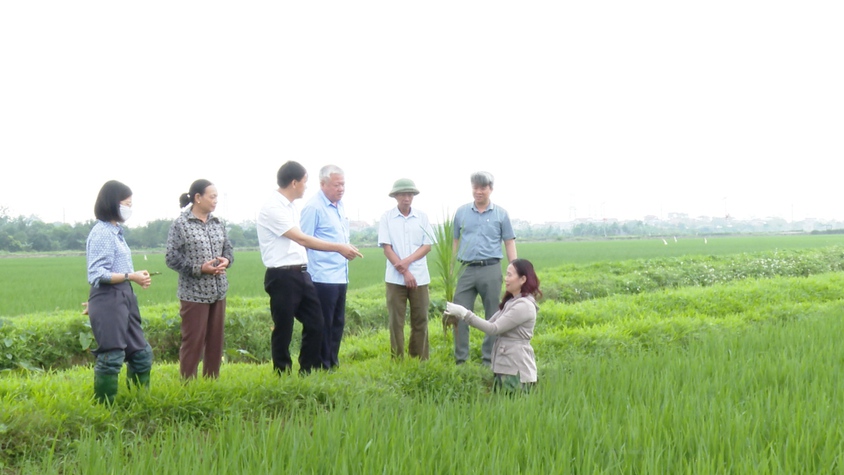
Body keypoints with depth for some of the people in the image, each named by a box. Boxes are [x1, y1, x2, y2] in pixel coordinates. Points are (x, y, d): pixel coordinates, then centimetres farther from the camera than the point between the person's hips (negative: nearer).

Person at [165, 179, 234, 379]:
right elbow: (172, 258, -11)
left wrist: (226, 260, -6)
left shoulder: (218, 223, 8)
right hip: (194, 294, -6)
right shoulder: (180, 224, -8)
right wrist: (200, 268, -19)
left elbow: (228, 248, 17)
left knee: (215, 340, 11)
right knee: (193, 342, -2)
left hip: (218, 292, 6)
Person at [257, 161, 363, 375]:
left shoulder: (291, 206, 13)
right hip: (282, 277, -9)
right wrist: (339, 248, -16)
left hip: (301, 274, 9)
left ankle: (308, 373, 21)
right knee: (283, 331, 2)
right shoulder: (273, 208, -15)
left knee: (315, 324, 11)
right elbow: (302, 239, -18)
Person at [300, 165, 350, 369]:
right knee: (323, 326, -1)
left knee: (338, 323, 14)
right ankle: (322, 367, 8)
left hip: (341, 276, 8)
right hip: (323, 278, -8)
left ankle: (333, 364, 24)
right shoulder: (314, 207, -13)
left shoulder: (340, 205, 13)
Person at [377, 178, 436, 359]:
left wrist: (408, 261, -12)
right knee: (396, 321, 1)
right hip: (395, 278, -2)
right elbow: (387, 248, -4)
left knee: (420, 320, 4)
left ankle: (420, 360, 11)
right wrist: (405, 272, -11)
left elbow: (428, 246, 3)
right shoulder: (387, 217, 1)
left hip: (420, 277, 2)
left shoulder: (422, 217, 6)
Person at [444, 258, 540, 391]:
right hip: (506, 366, 9)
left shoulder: (524, 305, -17)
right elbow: (490, 323, 10)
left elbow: (494, 328, -19)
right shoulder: (510, 302, 14)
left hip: (516, 370, -9)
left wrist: (465, 314, -18)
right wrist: (462, 315, -2)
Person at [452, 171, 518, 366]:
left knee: (493, 317, 4)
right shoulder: (461, 212, 9)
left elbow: (509, 244, 5)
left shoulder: (501, 214, 4)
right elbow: (455, 242, 13)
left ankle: (489, 359, 14)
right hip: (466, 270, 1)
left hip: (491, 270, -1)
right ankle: (460, 359, 8)